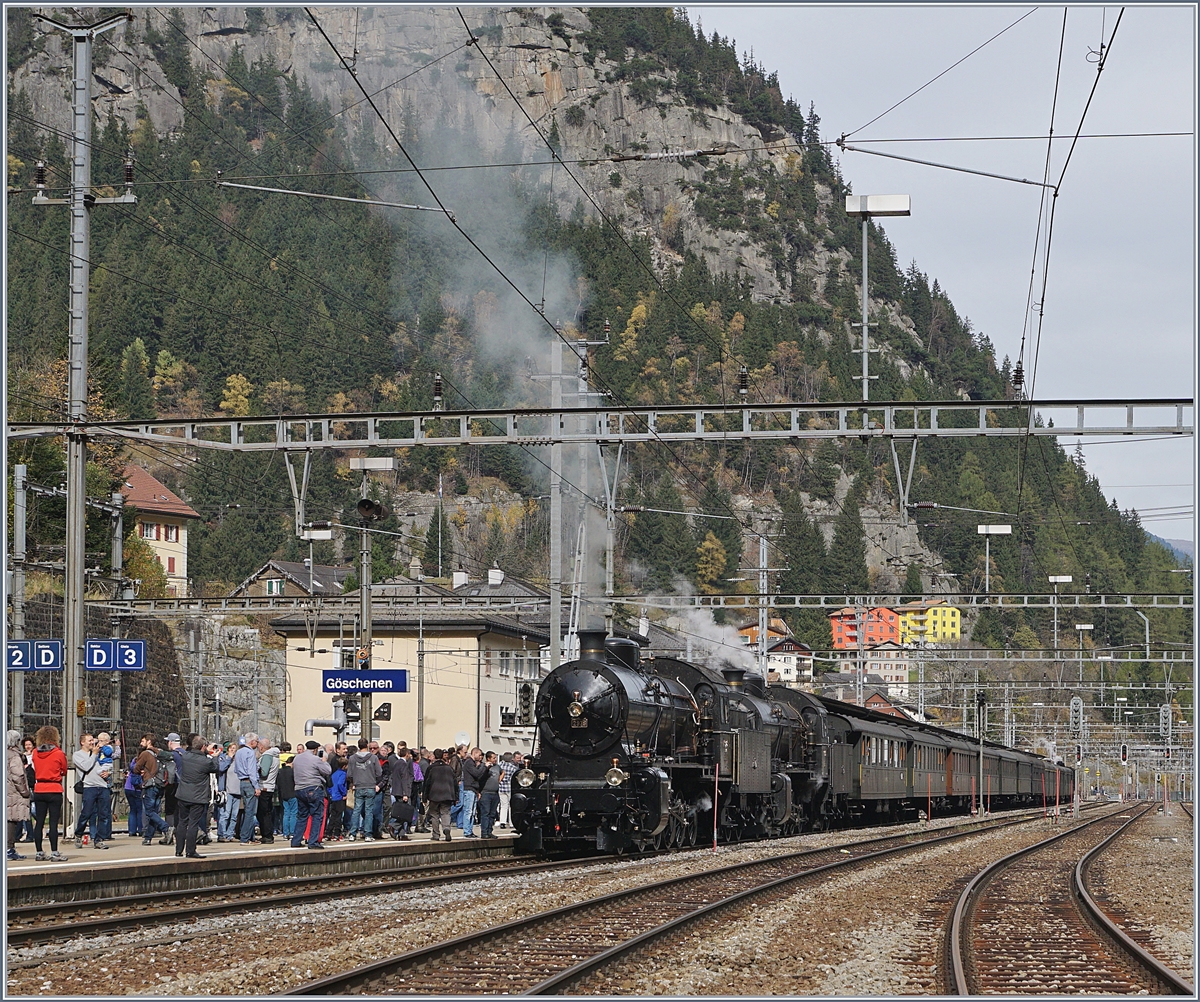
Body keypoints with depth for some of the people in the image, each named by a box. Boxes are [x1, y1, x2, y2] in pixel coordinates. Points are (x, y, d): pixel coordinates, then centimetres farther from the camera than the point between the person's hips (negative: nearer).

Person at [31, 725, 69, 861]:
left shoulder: (35, 753, 2)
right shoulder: (58, 754, -8)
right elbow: (64, 771, 5)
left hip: (39, 790, 4)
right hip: (54, 790, -4)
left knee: (39, 822, 7)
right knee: (53, 823, -3)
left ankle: (39, 853, 10)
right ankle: (54, 853, -5)